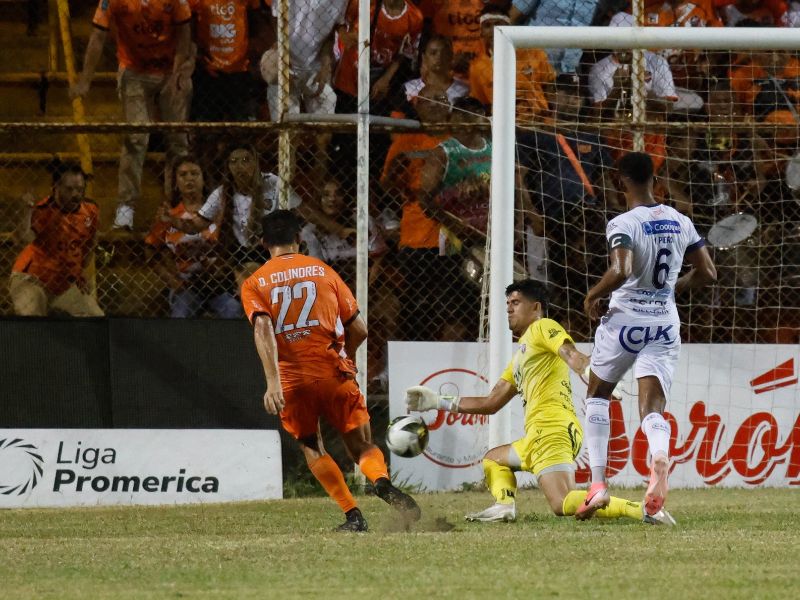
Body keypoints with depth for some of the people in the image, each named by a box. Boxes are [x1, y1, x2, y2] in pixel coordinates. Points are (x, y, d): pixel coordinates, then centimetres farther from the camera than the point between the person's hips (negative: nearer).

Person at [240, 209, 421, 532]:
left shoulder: (254, 284, 7)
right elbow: (358, 329, 10)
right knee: (362, 446, 5)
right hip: (333, 373, 0)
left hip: (291, 380, 0)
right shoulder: (323, 271, 11)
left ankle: (353, 515, 2)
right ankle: (381, 480, -31)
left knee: (311, 447, 19)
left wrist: (273, 382, -22)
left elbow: (262, 329, -12)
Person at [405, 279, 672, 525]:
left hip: (552, 429, -10)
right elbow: (491, 403, 35)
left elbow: (573, 356, -14)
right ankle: (504, 504, -2)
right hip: (538, 434, 10)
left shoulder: (543, 328, 6)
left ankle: (640, 510, -28)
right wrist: (439, 402, 36)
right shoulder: (519, 357, 32)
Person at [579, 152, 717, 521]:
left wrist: (592, 296, -12)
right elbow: (707, 273, 8)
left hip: (625, 320, -4)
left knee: (597, 395, 19)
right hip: (665, 324, 4)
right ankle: (660, 456, -37)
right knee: (652, 408, 0)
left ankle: (597, 484, 10)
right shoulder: (681, 223, 4)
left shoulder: (623, 224, -14)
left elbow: (620, 271, -29)